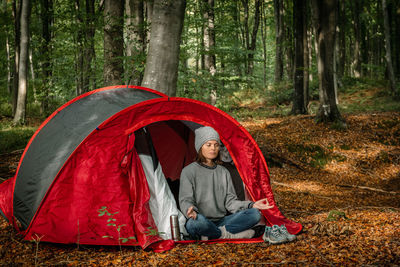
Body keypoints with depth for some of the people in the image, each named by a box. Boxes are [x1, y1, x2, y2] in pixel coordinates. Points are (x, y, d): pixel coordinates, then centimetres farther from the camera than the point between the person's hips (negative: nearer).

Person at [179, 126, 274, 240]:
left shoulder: (224, 172, 17)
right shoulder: (189, 172, 1)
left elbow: (230, 201, 12)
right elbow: (185, 200, -6)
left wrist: (251, 205, -5)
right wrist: (190, 210, -31)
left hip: (222, 221, 5)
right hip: (202, 223, -5)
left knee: (255, 214, -17)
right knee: (195, 222, -42)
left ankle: (217, 233, -25)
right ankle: (227, 235, -20)